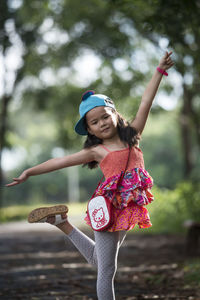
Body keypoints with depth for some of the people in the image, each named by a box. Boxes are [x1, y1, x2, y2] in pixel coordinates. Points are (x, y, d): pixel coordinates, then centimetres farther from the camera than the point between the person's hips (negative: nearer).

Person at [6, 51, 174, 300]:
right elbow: (60, 161, -1)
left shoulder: (132, 135, 6)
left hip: (128, 211, 5)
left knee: (98, 259, 21)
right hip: (108, 209, -5)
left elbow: (145, 102, 3)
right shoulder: (96, 151, -2)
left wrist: (159, 71, 2)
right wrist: (30, 172, -2)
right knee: (107, 270, -1)